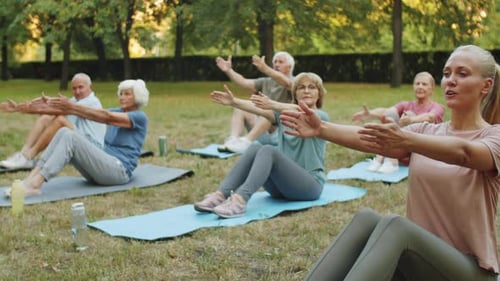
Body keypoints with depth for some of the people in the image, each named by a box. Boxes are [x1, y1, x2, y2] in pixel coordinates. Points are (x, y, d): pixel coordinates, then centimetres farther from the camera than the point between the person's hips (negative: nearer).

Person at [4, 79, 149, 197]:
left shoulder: (140, 117, -3)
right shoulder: (117, 112, 20)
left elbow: (106, 117, -19)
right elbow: (88, 113, 5)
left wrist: (71, 106, -27)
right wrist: (55, 108, -10)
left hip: (119, 171, -7)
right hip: (103, 168, 8)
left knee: (70, 137, -24)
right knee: (64, 132, -12)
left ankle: (35, 184, -33)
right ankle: (30, 178, -22)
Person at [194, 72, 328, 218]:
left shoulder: (321, 116, -1)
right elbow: (259, 109, -8)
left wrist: (272, 104, -43)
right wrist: (234, 102, -27)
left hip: (309, 184, -5)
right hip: (282, 183, 5)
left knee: (268, 150, -30)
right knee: (255, 147, -23)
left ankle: (239, 200, -49)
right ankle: (220, 195, -35)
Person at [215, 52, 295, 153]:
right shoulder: (266, 82, 16)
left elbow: (286, 83, -26)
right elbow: (244, 82, 3)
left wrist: (265, 69, -42)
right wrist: (228, 70, -14)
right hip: (264, 132, 6)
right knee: (239, 108, -10)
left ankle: (246, 142, -46)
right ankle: (232, 140, -34)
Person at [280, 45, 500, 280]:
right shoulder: (426, 132, 9)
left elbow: (463, 152, -29)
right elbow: (370, 140, -12)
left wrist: (405, 139, -48)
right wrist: (322, 129, -30)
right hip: (419, 256, 4)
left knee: (394, 225, -34)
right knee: (367, 219, -28)